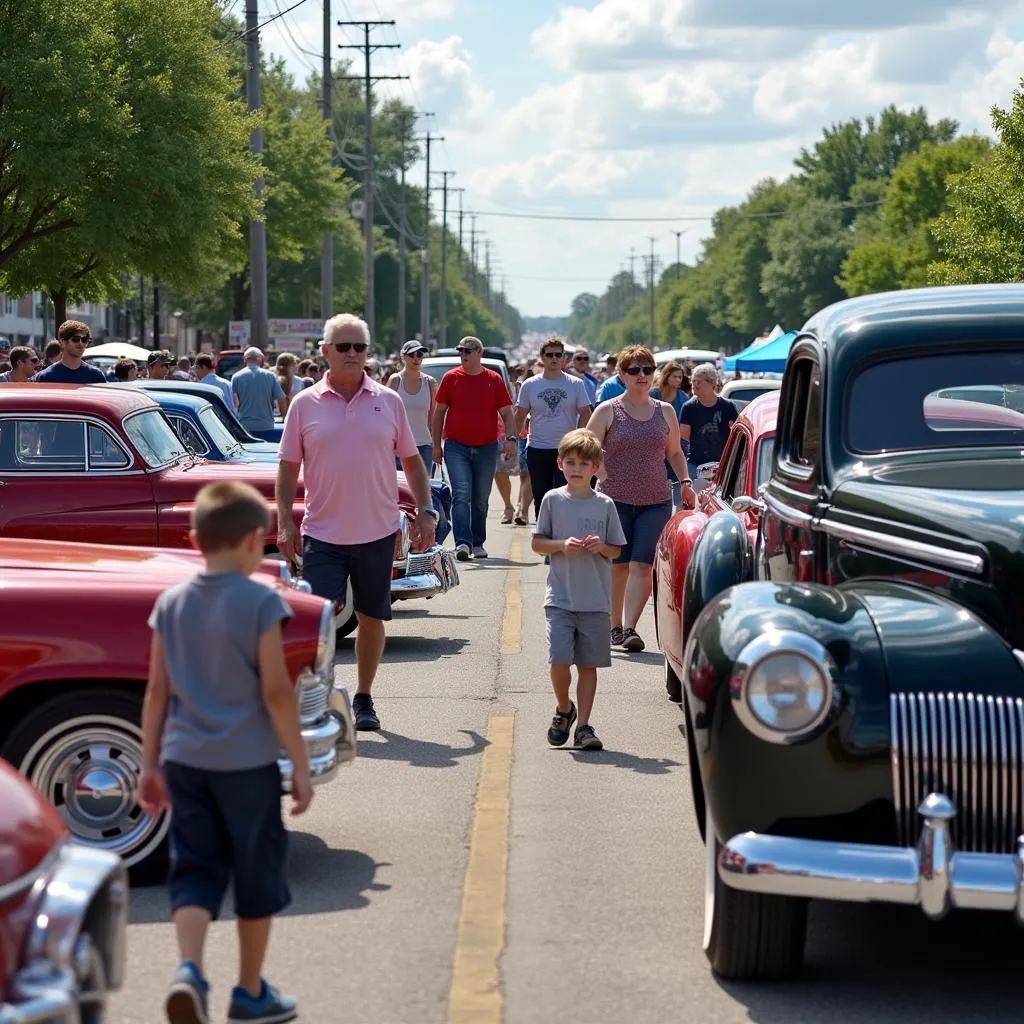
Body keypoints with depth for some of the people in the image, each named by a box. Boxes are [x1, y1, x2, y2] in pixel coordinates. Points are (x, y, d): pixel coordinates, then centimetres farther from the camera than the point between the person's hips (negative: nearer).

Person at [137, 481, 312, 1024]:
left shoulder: (170, 603, 3)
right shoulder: (261, 602, -12)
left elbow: (157, 691, 5)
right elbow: (276, 692, -13)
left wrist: (150, 766, 12)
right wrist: (301, 766, -5)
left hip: (184, 760, 4)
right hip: (247, 762, -4)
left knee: (195, 868, 9)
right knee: (256, 874, 11)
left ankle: (188, 970, -13)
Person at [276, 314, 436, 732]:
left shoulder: (388, 402, 5)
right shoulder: (305, 404, 1)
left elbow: (412, 461, 11)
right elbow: (288, 467, 3)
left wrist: (426, 510, 3)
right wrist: (284, 524, -3)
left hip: (377, 532, 2)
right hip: (322, 535, -2)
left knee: (372, 618, 10)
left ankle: (364, 698, 24)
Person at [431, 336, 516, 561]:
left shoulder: (494, 380, 5)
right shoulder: (451, 378, 4)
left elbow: (507, 413, 7)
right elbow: (439, 412, 8)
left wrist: (510, 438, -8)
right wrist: (437, 445, 4)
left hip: (486, 448, 1)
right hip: (456, 447, -1)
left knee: (481, 499, 10)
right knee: (461, 495, -14)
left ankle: (478, 543, 20)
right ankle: (462, 543, -21)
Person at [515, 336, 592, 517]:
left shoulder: (576, 384, 1)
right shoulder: (529, 385, 5)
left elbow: (585, 414, 2)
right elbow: (520, 416, 11)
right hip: (537, 450, 2)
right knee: (541, 500, 8)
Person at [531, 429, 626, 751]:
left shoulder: (605, 505, 3)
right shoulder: (553, 500, 2)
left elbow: (616, 550, 9)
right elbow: (537, 542, 6)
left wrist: (601, 547, -12)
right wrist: (562, 545, -12)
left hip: (596, 600, 1)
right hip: (560, 598, -1)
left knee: (588, 663, 3)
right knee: (559, 660, -9)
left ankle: (583, 725, 10)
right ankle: (564, 710, 17)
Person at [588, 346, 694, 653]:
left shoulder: (665, 412, 11)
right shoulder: (608, 412, 1)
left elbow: (674, 452, 22)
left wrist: (684, 482, 10)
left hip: (656, 502, 1)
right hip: (614, 500, -1)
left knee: (642, 566, -11)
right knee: (618, 566, 3)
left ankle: (630, 628, -16)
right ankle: (615, 626, 17)